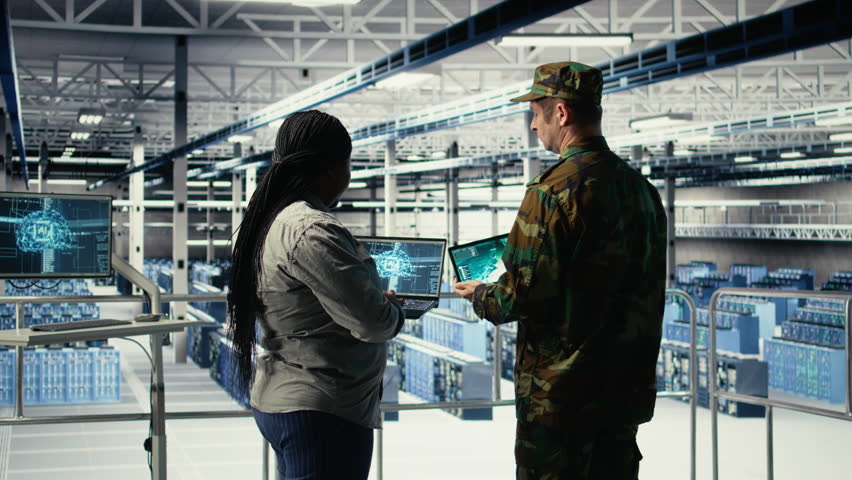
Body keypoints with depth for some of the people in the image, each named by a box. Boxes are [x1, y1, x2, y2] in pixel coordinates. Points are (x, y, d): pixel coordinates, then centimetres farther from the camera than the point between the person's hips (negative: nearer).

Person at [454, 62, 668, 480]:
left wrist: (480, 297, 2)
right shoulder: (641, 188, 6)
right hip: (626, 389, 7)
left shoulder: (554, 191, -18)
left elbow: (523, 295, -20)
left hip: (559, 395, -7)